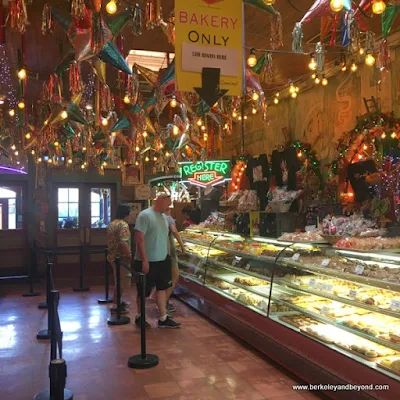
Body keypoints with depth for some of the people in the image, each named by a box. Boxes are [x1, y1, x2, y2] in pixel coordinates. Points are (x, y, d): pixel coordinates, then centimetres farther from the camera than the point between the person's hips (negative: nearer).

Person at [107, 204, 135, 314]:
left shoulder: (112, 223, 12)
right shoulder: (123, 224, -19)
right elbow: (123, 243, -29)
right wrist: (129, 256, -21)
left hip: (113, 255, 10)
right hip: (121, 258, -10)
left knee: (120, 281, 23)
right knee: (123, 282, -1)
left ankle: (117, 301, 34)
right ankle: (115, 306, 3)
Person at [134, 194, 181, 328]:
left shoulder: (164, 217, 8)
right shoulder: (145, 215, -16)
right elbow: (139, 239, -20)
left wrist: (167, 255, 15)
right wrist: (145, 260, -21)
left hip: (162, 260, 8)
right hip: (148, 261, -8)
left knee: (163, 288, 11)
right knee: (143, 292, 8)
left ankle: (163, 319, 20)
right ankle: (139, 317, 26)